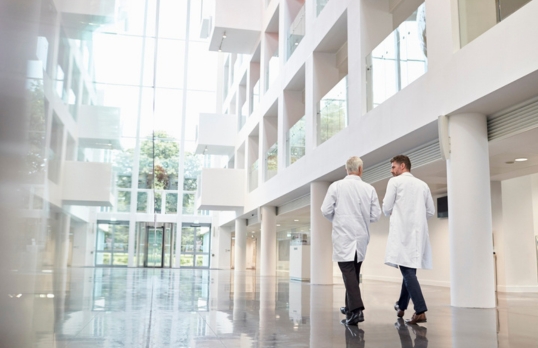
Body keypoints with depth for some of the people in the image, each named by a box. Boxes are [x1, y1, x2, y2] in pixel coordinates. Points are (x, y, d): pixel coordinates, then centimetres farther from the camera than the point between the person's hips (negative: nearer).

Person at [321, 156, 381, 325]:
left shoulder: (336, 186, -7)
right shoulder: (369, 189, -1)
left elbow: (326, 210, -7)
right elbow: (375, 216, 1)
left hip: (343, 237, -3)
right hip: (361, 237, 4)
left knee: (348, 272, -5)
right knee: (354, 272, 18)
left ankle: (356, 310, -18)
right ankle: (350, 306, 29)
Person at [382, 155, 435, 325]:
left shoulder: (395, 181, 0)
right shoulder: (423, 184, 14)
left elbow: (387, 209, -2)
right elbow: (430, 211, 14)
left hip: (402, 231, -6)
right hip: (418, 232, 6)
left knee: (407, 270, -9)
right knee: (409, 269, 15)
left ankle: (420, 311, -18)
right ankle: (401, 306, 27)